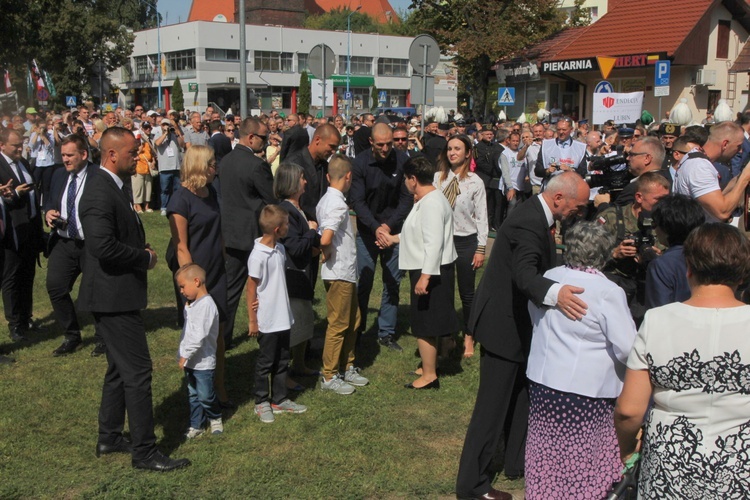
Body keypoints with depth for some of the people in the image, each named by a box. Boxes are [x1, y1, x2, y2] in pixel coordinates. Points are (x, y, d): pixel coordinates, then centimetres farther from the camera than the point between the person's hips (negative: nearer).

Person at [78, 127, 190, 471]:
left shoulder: (116, 186, 13)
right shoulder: (100, 192, -21)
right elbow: (103, 246, -31)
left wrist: (141, 251, 5)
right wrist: (145, 257, -17)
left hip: (119, 295, 11)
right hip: (113, 297, -11)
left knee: (120, 369, 20)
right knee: (137, 371, -5)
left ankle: (109, 438, 32)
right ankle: (144, 452, 5)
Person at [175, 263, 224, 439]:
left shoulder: (206, 305, -22)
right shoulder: (191, 304, 9)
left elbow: (199, 335, -26)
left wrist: (185, 355, -22)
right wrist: (183, 355, 12)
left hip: (203, 362, -9)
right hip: (190, 360, 9)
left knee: (205, 395, 3)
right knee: (193, 394, 15)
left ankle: (215, 418, 27)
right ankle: (196, 425, 25)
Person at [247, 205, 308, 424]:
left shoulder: (280, 249, 4)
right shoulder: (258, 255, -20)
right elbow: (251, 288, -15)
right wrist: (252, 320, -12)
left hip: (283, 318, 8)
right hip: (267, 321, -8)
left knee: (282, 360, 16)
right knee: (265, 362, 7)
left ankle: (279, 400, 29)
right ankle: (262, 403, 22)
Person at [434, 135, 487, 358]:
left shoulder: (475, 182, -7)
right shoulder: (438, 177, 0)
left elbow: (481, 217, -5)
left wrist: (481, 249, -7)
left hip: (466, 241, -2)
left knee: (467, 292, 8)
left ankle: (469, 338, 25)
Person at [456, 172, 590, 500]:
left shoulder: (536, 215, 6)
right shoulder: (529, 224, -27)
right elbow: (524, 273, -44)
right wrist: (555, 293, -62)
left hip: (516, 322, 11)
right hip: (504, 324, -11)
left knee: (520, 397, 23)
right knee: (493, 407, -2)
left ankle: (518, 461, 39)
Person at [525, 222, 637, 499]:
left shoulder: (548, 278, 3)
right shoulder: (608, 292, -15)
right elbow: (628, 349, -15)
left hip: (541, 381, 6)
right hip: (587, 389, -6)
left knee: (548, 450, 17)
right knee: (581, 456, 6)